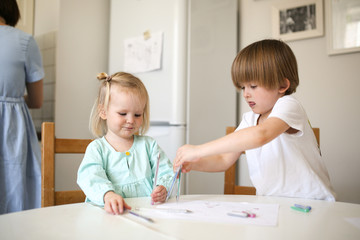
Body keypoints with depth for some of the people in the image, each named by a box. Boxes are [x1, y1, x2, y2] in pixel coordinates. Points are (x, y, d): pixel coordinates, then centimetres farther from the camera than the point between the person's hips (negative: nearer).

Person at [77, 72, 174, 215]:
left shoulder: (148, 144, 14)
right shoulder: (97, 148, 5)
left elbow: (166, 173, 7)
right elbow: (91, 177, -12)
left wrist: (163, 189, -16)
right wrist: (108, 194, -33)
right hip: (108, 213, -2)